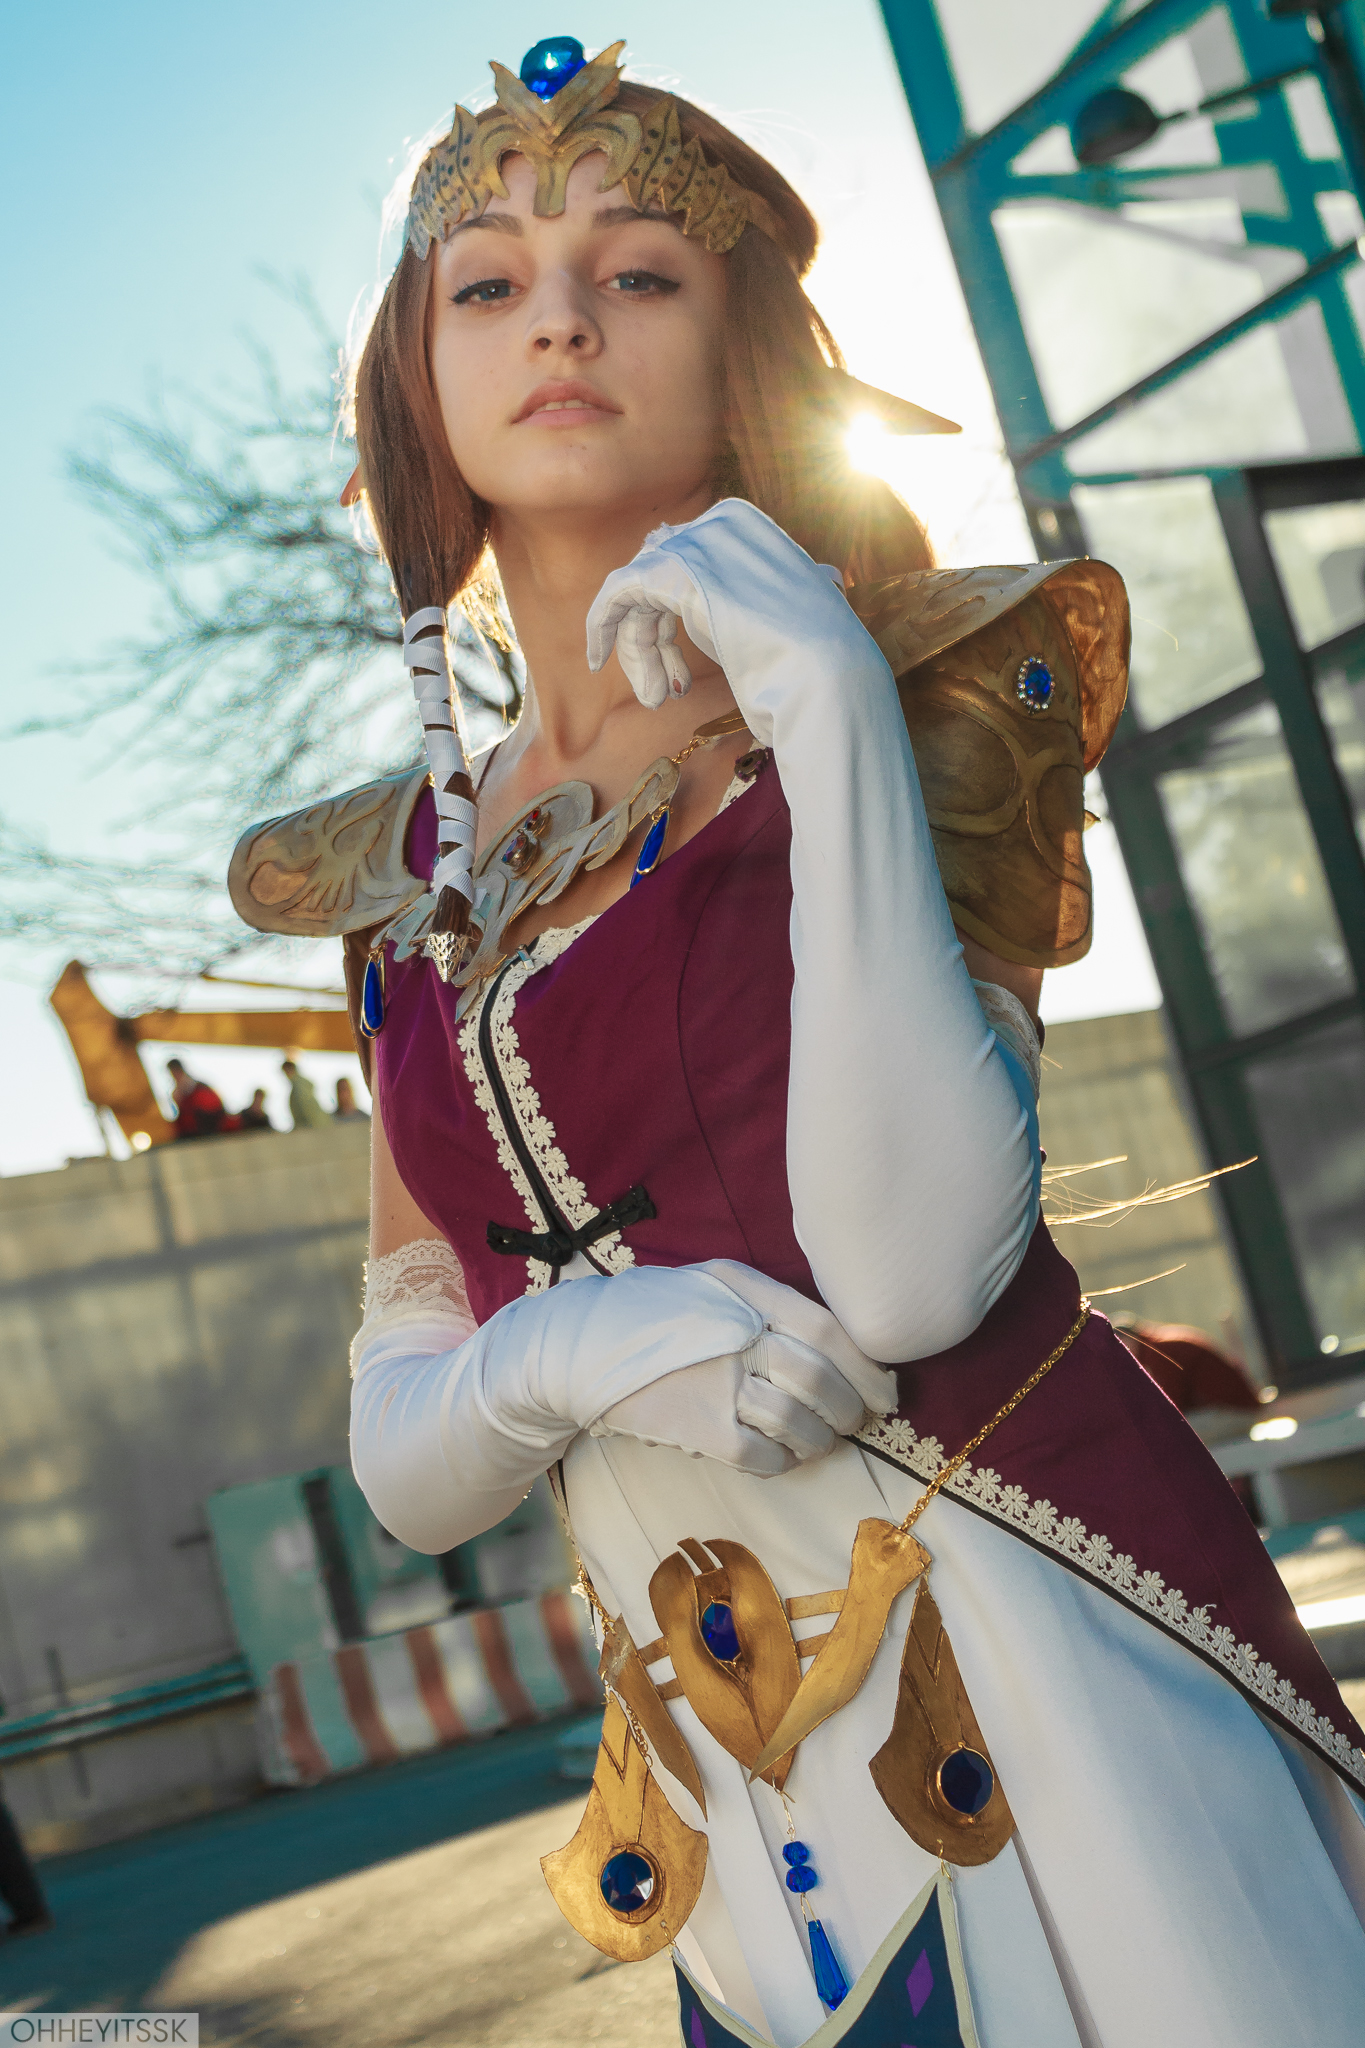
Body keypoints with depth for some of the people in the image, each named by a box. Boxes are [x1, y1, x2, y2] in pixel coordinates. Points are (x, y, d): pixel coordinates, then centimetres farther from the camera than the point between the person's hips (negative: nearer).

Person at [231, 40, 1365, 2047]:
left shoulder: (934, 680, -3)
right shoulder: (415, 879, 8)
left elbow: (916, 1271, -19)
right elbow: (398, 1465, 6)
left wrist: (826, 710, -22)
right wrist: (569, 1358, -15)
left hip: (1048, 1678, -3)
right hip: (734, 1783, 4)